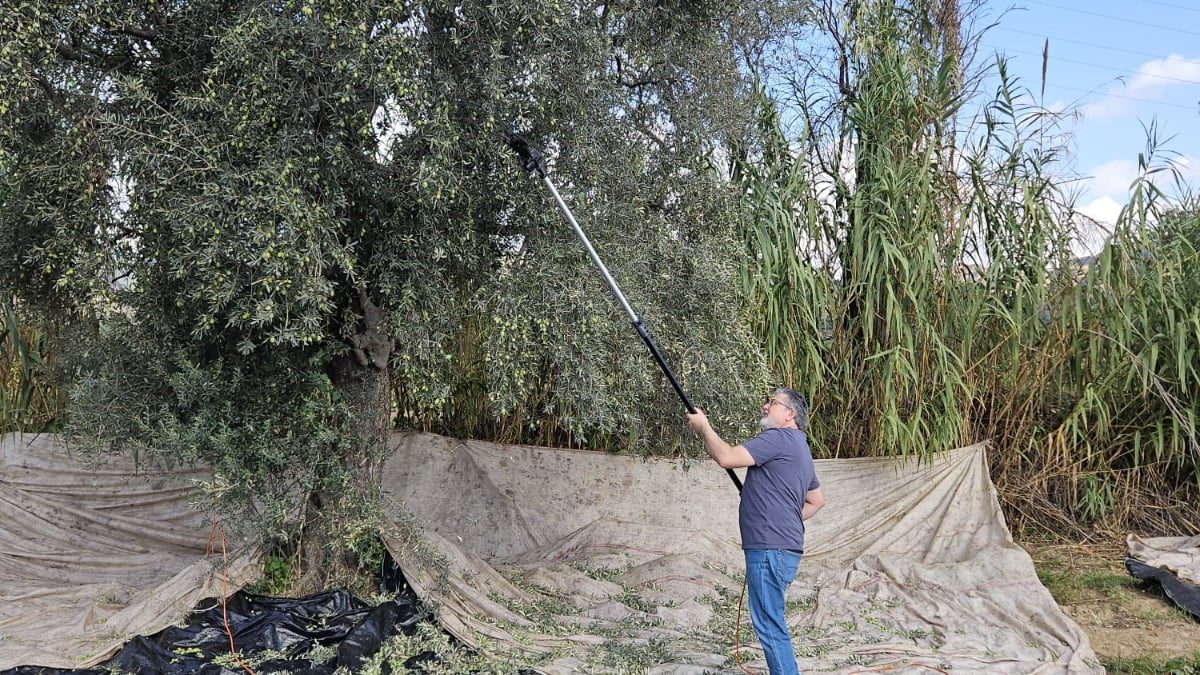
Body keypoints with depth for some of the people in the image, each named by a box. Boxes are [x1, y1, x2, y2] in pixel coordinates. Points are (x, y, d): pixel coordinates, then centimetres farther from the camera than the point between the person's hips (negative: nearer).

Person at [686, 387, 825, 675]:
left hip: (770, 548, -10)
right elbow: (816, 500, 30)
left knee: (768, 624, -6)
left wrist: (703, 427, -7)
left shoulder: (779, 438, -11)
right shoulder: (798, 448, 21)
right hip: (783, 547, 10)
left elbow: (727, 457, -20)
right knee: (772, 622, 17)